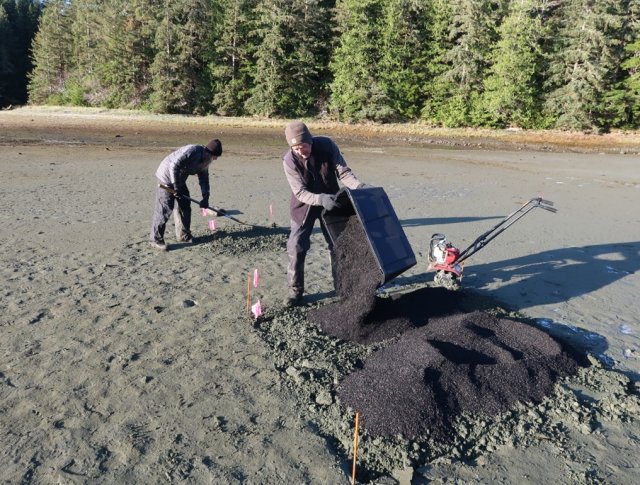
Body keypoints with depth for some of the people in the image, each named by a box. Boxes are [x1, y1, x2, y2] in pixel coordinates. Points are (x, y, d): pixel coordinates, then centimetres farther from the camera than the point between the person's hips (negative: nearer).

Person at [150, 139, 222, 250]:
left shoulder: (205, 162, 3)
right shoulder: (192, 151, -26)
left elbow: (204, 180, 11)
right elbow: (174, 165, -30)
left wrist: (205, 198, 5)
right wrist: (175, 185, -25)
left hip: (179, 180, 9)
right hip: (167, 176, -9)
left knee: (185, 206, 11)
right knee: (165, 209, -10)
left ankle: (184, 235, 25)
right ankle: (156, 239, -2)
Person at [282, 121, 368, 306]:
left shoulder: (327, 145, -21)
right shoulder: (289, 160, -25)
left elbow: (343, 172, -19)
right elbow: (300, 192, -27)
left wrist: (359, 186, -37)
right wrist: (321, 199, -45)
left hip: (331, 201, 2)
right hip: (304, 205, -2)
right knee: (296, 247, -6)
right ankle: (295, 289, 10)